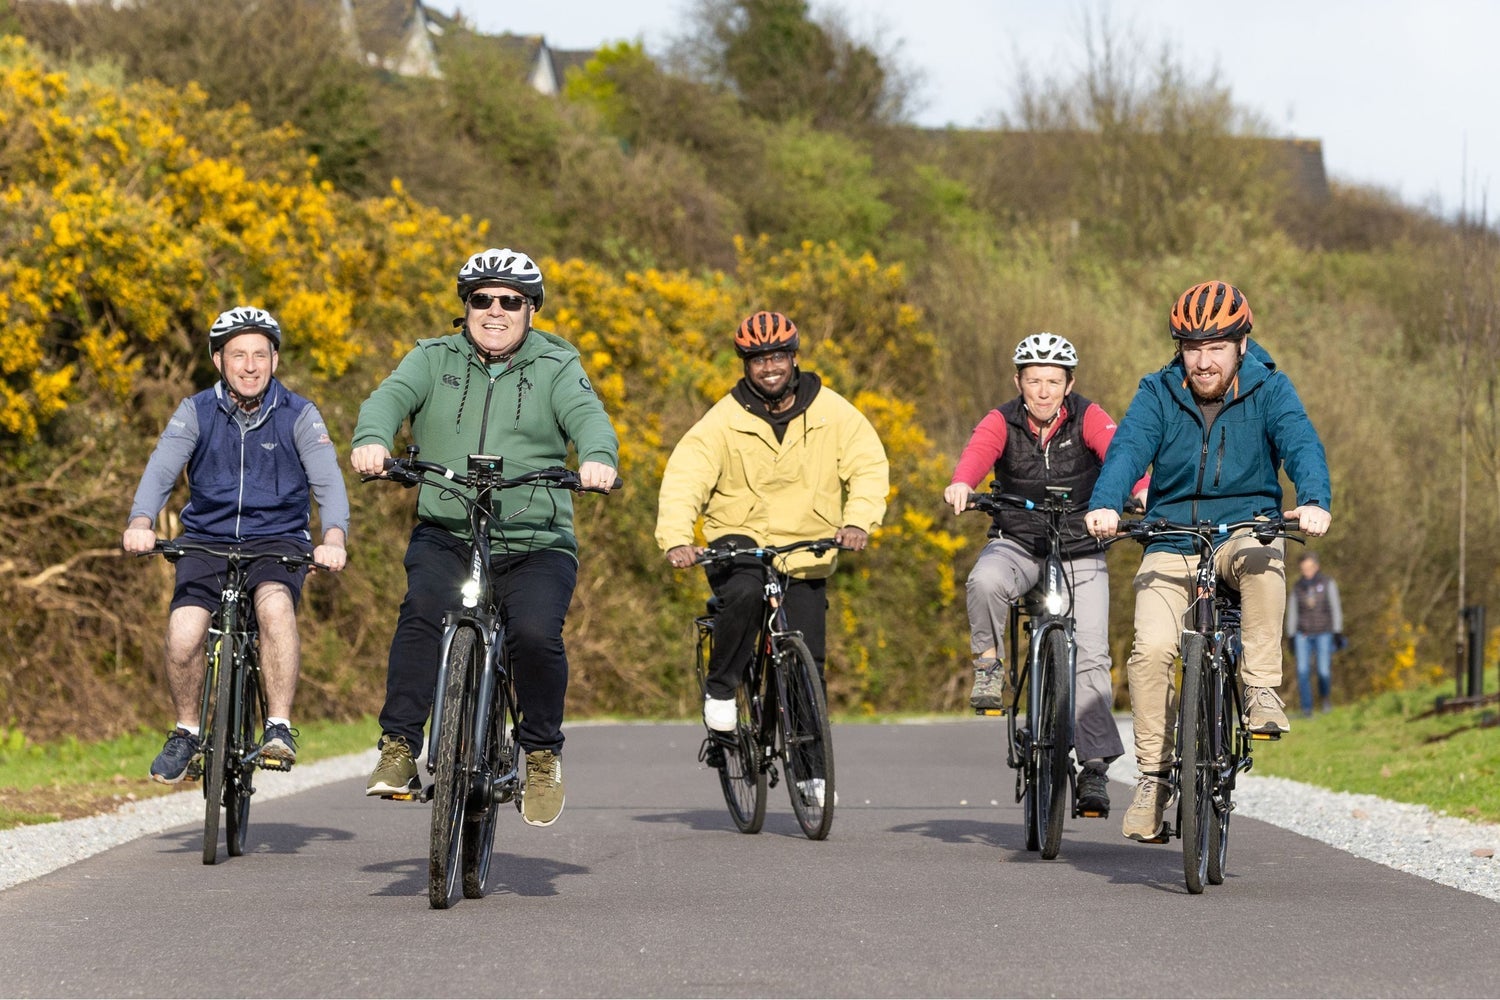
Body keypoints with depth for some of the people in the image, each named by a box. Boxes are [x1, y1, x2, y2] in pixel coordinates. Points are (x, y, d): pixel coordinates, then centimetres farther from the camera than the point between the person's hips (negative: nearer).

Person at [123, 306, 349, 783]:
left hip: (277, 540, -1)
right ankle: (187, 734, 3)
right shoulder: (196, 412, -1)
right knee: (183, 636, -23)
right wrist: (141, 522, -36)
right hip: (207, 541, 1)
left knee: (275, 602, -34)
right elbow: (161, 469, -15)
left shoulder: (299, 416, -3)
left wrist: (333, 537, -37)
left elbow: (327, 479, -16)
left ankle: (279, 728, -25)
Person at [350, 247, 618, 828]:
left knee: (536, 633, -25)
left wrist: (598, 458, -34)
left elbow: (587, 416, -10)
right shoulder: (435, 360, 12)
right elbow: (391, 397, -6)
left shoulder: (556, 367, 8)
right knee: (423, 610, -28)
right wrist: (372, 439, -30)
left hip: (536, 546, -1)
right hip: (445, 536, 1)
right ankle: (398, 748, -23)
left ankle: (543, 754, -1)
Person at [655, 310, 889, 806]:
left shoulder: (832, 413, -5)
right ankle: (721, 690, -12)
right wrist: (676, 537, -35)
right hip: (741, 541, -2)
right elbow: (684, 476, -18)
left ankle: (812, 767, 13)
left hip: (806, 554, 2)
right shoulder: (725, 420, -10)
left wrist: (857, 520, -28)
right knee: (744, 593, -35)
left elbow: (870, 465, -10)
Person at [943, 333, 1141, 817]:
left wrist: (1141, 489, -49)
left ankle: (1094, 768, -7)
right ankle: (989, 663, -8)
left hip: (1080, 553, 0)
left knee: (1090, 655, -12)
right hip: (1018, 543, 0)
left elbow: (1117, 449, -27)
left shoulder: (1087, 418, -8)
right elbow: (979, 449, -29)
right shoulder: (1003, 422, -8)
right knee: (985, 581, -34)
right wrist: (961, 484, -52)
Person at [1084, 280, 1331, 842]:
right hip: (1170, 546, 1)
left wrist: (1315, 502, -40)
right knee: (1151, 649, -21)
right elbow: (1128, 448, -16)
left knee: (1260, 558, -38)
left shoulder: (1269, 390, -2)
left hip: (1243, 528, -1)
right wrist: (1104, 505, -37)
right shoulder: (1158, 394, 0)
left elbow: (1301, 444, -18)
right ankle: (1153, 775, -7)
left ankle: (1261, 689, -25)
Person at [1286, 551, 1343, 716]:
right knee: (1303, 671, -13)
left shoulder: (1327, 583, -4)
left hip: (1323, 633, -2)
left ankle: (1324, 695, 26)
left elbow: (1335, 608, -5)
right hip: (1303, 634, 2)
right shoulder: (1297, 587, 4)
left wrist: (1338, 633, -10)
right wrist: (1291, 638, 5)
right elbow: (1292, 613, 8)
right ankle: (1307, 708, -9)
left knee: (1324, 672, -5)